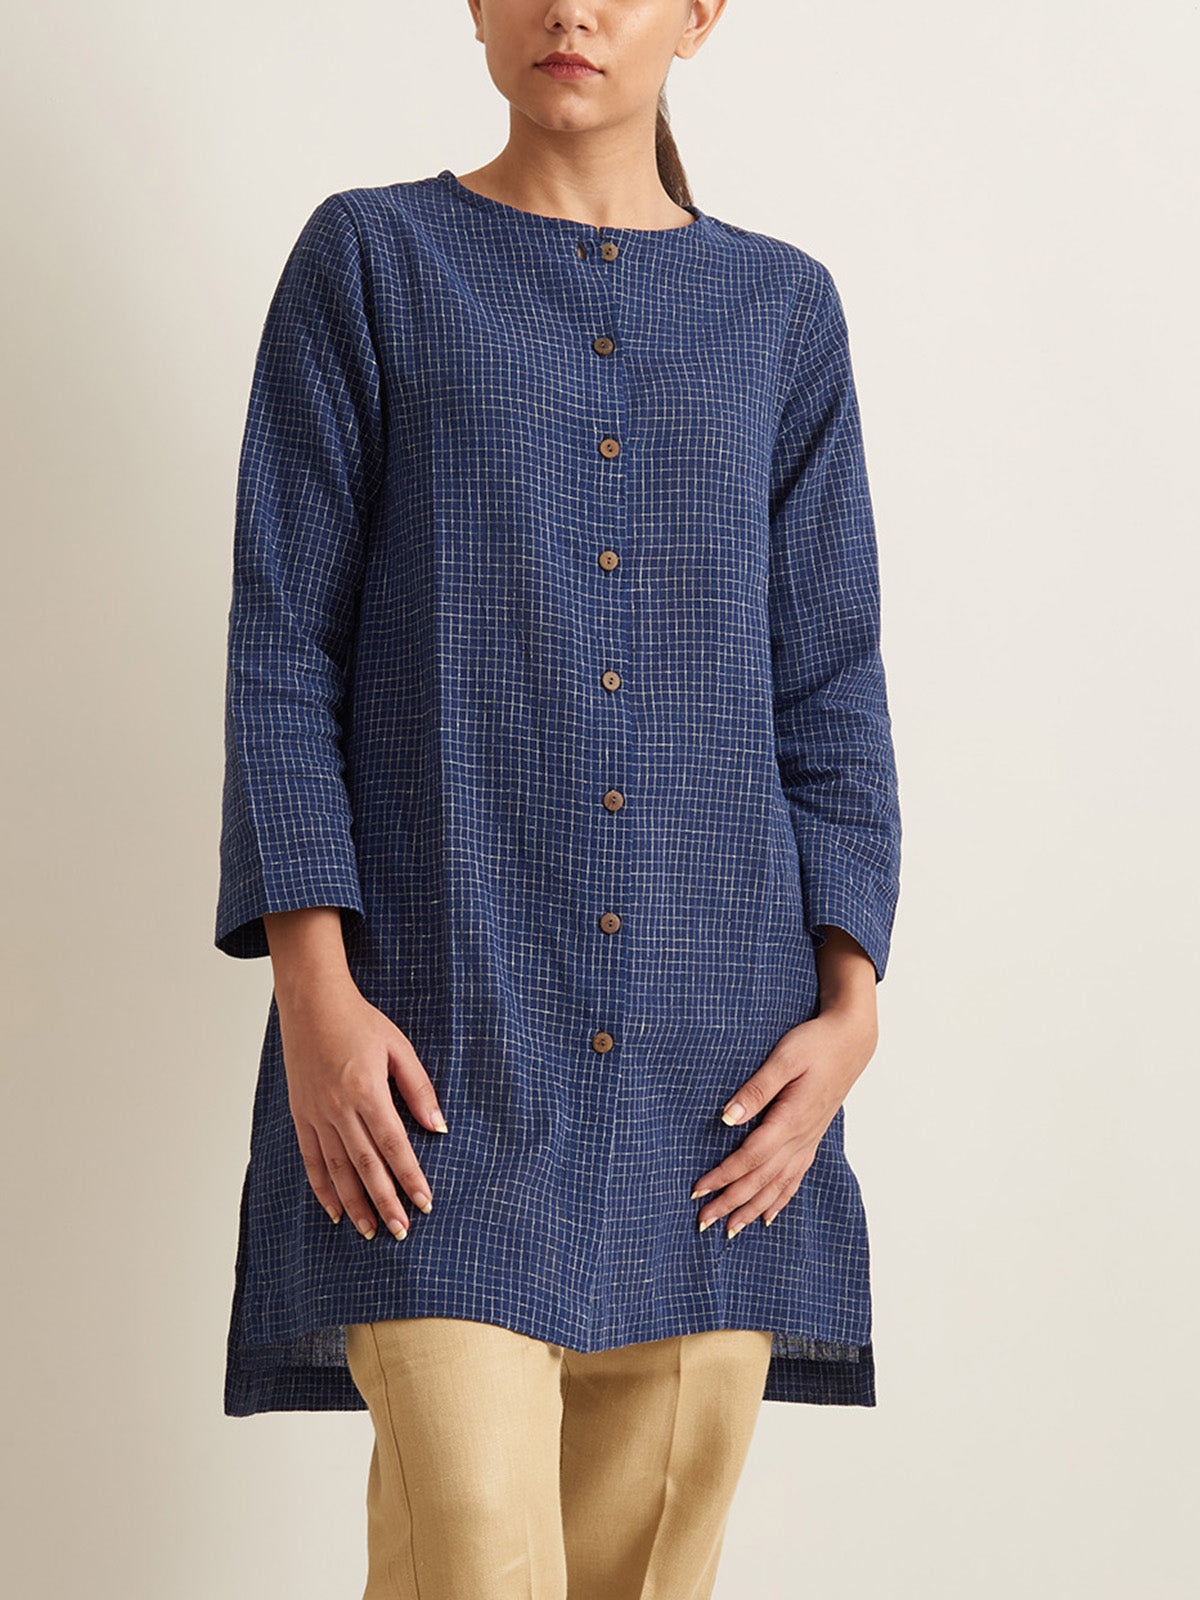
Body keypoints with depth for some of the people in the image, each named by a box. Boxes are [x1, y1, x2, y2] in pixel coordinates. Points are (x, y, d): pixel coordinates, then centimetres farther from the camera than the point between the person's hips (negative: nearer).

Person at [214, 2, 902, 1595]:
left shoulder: (780, 310, 12)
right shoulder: (370, 261, 5)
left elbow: (829, 689, 10)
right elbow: (283, 646, 0)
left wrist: (850, 999, -2)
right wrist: (315, 988, -10)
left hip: (708, 1051, 3)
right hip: (440, 1038, -2)